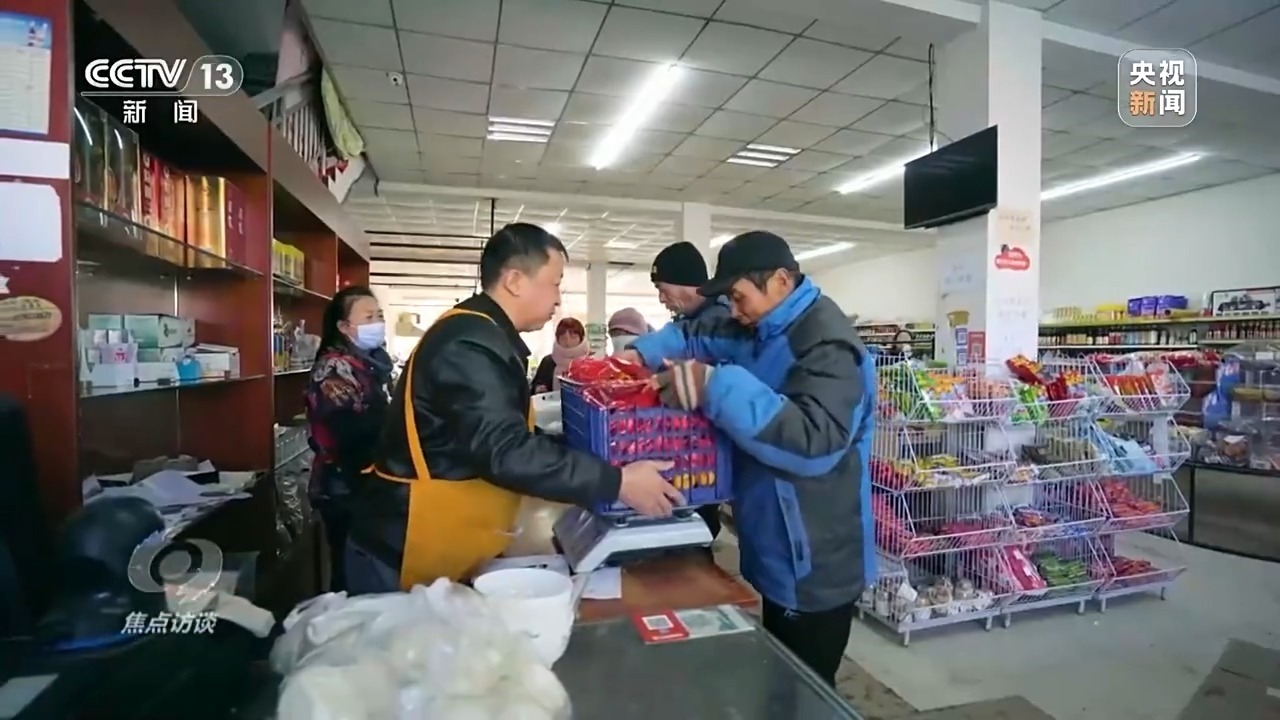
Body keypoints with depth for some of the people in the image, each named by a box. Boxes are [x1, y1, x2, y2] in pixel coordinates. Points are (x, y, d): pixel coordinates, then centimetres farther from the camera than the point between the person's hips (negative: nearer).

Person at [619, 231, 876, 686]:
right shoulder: (760, 333, 6)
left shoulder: (828, 347, -25)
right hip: (775, 556, 9)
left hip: (814, 571, -9)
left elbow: (816, 442, -37)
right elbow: (697, 335, 12)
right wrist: (642, 353, -7)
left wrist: (718, 387, -41)